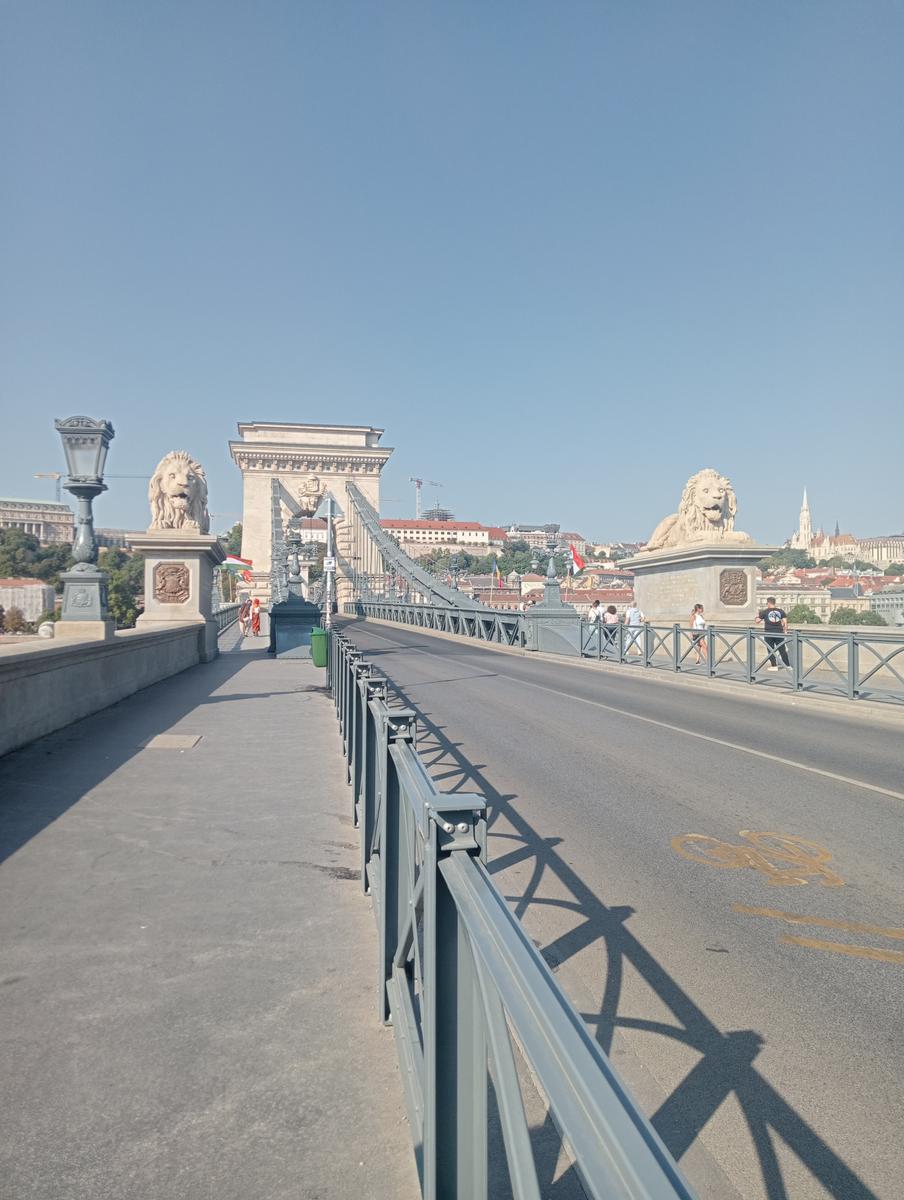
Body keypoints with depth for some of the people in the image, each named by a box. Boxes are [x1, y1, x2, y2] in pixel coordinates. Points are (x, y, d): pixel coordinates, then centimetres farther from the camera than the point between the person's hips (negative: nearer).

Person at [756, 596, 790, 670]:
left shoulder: (765, 612, -3)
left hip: (769, 633, -2)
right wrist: (785, 631, 10)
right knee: (782, 649, 9)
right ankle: (788, 665, 13)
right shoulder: (781, 611, 3)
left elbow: (757, 621, 1)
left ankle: (774, 666, 6)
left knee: (771, 650, 7)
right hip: (779, 633, 2)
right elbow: (785, 622, 0)